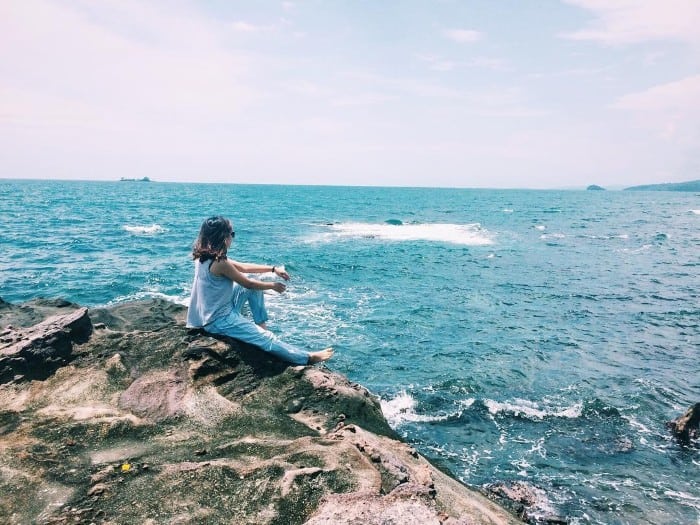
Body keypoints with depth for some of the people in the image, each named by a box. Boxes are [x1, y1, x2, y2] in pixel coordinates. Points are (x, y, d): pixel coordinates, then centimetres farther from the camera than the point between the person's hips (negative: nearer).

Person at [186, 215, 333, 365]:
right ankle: (307, 358, -3)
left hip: (210, 312, 10)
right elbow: (247, 284, -12)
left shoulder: (206, 256, 2)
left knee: (253, 282, 15)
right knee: (266, 339, -8)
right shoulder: (219, 263, -25)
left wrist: (273, 269, 9)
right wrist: (273, 285, 4)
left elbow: (243, 267, 11)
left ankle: (261, 325, 19)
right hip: (219, 321, -10)